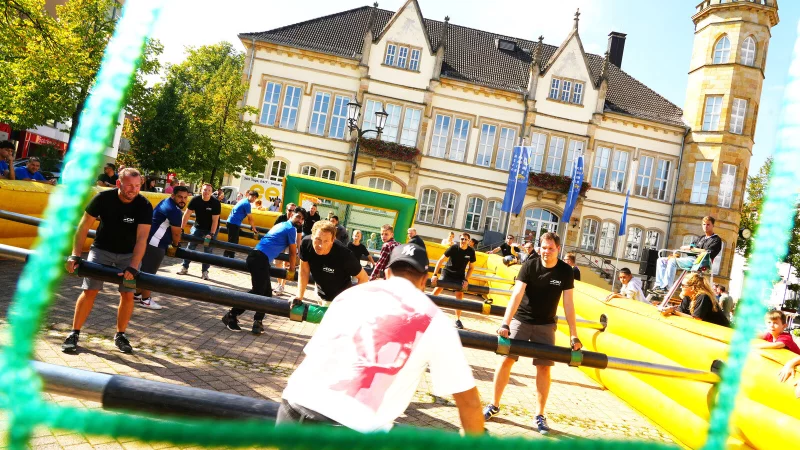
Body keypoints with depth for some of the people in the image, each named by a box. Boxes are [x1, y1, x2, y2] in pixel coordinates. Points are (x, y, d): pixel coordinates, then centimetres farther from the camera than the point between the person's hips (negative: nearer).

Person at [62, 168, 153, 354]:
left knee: (128, 294, -5)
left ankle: (120, 335, 13)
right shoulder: (103, 198, -21)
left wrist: (133, 267, -36)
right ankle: (74, 333, 8)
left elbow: (142, 239, -26)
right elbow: (83, 227, -15)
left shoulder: (144, 206, -22)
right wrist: (75, 255, -22)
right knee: (89, 290, -7)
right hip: (102, 249, 0)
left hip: (129, 253, 0)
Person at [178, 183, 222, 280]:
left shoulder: (216, 203, -21)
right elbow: (187, 214, -13)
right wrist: (181, 229, -15)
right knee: (190, 246, 0)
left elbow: (215, 220, -21)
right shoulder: (195, 199, -16)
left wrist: (211, 234, -26)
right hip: (197, 227, 2)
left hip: (211, 229, -2)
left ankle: (204, 271, 8)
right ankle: (184, 267, 12)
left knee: (208, 250, -2)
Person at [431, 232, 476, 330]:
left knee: (460, 295, -7)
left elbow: (471, 267, 0)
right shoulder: (453, 247, -20)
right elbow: (441, 260, -17)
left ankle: (458, 320, 3)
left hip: (459, 276, 1)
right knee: (438, 288, -14)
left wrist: (466, 280, -12)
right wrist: (435, 275, -23)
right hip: (447, 272, -1)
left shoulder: (471, 251, -13)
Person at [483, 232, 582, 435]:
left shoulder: (565, 271, -9)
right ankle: (494, 405, 11)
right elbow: (517, 294, -22)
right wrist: (505, 323, -31)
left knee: (544, 367, -2)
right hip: (521, 320, -1)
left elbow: (568, 304, -7)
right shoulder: (529, 265, -14)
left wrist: (574, 335, -11)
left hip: (546, 325, 1)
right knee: (506, 358, -6)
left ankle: (540, 415, 12)